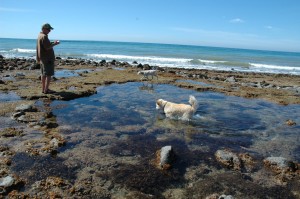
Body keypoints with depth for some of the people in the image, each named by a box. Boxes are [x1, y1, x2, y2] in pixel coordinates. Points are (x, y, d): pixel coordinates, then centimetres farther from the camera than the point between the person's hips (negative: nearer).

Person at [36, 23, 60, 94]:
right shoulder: (44, 36, -16)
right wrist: (54, 44, -10)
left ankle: (43, 89, 20)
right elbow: (47, 47, -22)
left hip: (42, 58, 10)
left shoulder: (40, 35, 14)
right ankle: (46, 89, -4)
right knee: (48, 74, -5)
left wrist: (52, 43, 13)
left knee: (43, 74, 14)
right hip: (47, 58, -10)